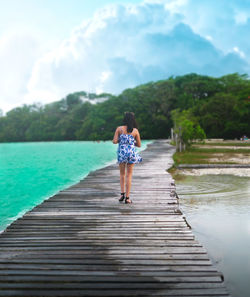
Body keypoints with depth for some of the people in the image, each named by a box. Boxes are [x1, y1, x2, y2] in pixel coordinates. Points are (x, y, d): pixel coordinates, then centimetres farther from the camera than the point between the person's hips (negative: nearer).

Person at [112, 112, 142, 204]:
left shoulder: (119, 129, -2)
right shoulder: (135, 130, -1)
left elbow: (114, 141, -6)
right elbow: (139, 144, 6)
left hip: (121, 152, 0)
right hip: (131, 153, 0)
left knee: (122, 174, 18)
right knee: (129, 175, 6)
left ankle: (122, 193, 6)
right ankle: (127, 197, 6)